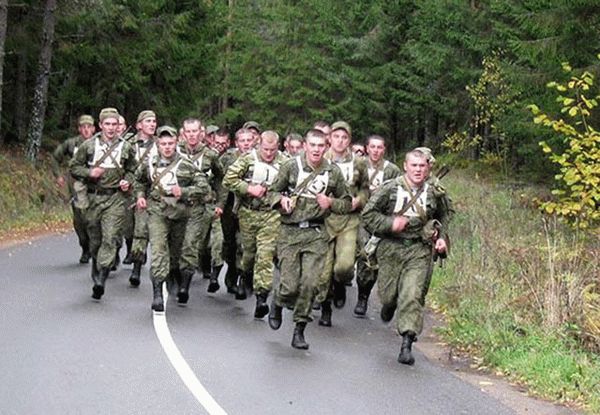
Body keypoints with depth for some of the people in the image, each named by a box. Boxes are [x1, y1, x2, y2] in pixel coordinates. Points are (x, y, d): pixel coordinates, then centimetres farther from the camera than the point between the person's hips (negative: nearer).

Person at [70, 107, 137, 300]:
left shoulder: (126, 147, 6)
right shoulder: (89, 145, 4)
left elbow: (132, 170, 19)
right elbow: (74, 167, 9)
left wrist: (127, 181, -1)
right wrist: (89, 173, -9)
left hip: (116, 199, -1)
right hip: (93, 197, 1)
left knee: (110, 238, -15)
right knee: (95, 239, 10)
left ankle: (100, 279, -21)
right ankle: (96, 274, 29)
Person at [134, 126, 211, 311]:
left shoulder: (186, 165, -3)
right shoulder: (149, 164, 4)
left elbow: (204, 187, -5)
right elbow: (139, 181, 25)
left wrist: (184, 192, -16)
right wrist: (140, 195, 8)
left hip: (179, 213, 1)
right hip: (157, 212, -1)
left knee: (176, 250, 13)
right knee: (158, 248, -16)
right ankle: (157, 293, -22)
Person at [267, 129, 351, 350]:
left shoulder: (333, 172, 4)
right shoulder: (291, 166, -1)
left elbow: (347, 202, 14)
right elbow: (272, 191, 10)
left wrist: (331, 203, -6)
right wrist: (281, 199, -12)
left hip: (316, 234, 1)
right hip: (290, 232, -1)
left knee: (310, 284, -6)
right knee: (290, 284, -6)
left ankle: (299, 330, 9)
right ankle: (277, 304, 30)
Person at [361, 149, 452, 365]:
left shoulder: (435, 193, 4)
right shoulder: (390, 189, -5)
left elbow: (444, 216, 23)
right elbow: (368, 213, -3)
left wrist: (441, 237, 8)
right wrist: (390, 224, -15)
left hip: (420, 250, 0)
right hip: (391, 247, 0)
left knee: (413, 295, -12)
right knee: (388, 293, 9)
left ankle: (407, 345, -11)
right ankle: (389, 305, 48)